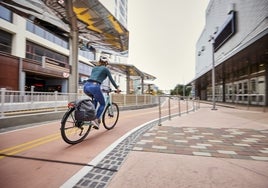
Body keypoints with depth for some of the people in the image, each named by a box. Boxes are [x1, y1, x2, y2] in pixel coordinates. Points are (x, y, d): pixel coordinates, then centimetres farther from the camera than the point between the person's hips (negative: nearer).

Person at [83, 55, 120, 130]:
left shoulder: (94, 68, 27)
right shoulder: (105, 69, 10)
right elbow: (111, 80, 13)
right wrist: (117, 88, 25)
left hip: (86, 86, 7)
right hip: (94, 87, -6)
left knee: (96, 99, 34)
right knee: (102, 104, 14)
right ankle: (96, 120, 0)